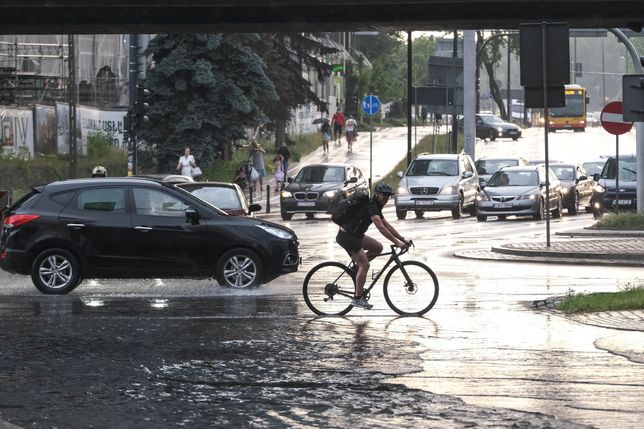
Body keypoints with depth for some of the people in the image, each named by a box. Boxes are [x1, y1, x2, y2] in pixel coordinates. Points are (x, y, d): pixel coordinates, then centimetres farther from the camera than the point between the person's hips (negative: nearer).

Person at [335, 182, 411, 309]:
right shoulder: (370, 205, -19)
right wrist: (397, 242, -29)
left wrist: (403, 240, 9)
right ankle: (357, 298, -5)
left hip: (355, 235, 10)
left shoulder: (376, 207, 12)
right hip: (346, 236, -10)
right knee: (365, 265, -10)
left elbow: (387, 225, 15)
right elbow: (381, 227, -27)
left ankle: (356, 267, 14)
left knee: (378, 247, 10)